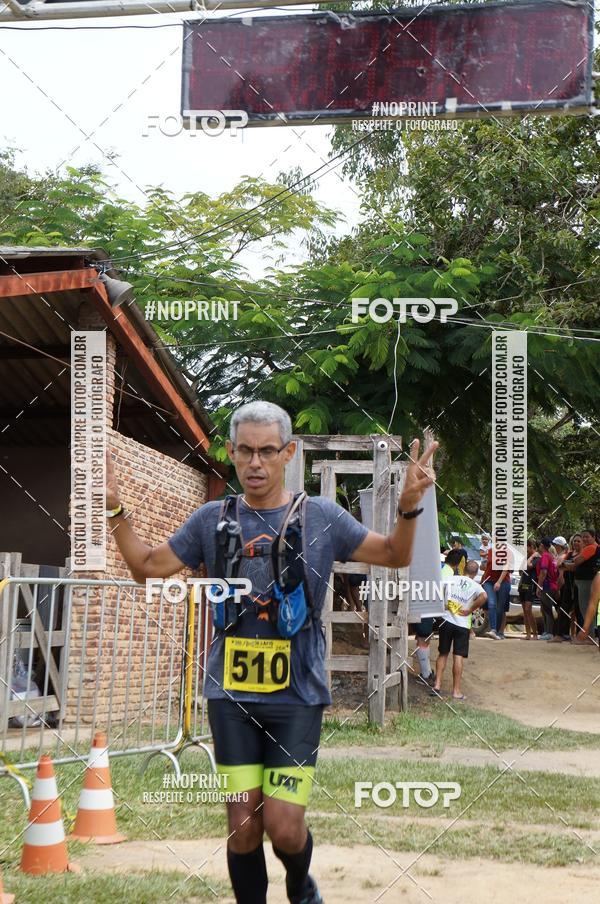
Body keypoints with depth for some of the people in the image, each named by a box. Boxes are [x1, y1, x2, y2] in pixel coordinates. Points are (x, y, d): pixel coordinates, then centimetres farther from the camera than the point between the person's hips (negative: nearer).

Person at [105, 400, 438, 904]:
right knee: (243, 825, 2)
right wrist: (115, 510, 0)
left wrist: (410, 504, -13)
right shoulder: (213, 520, 5)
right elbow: (147, 567, 12)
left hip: (297, 696, -2)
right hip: (232, 696, 2)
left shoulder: (321, 517, 1)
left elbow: (395, 556, 5)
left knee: (283, 826, -4)